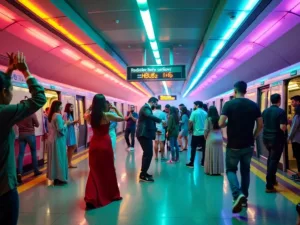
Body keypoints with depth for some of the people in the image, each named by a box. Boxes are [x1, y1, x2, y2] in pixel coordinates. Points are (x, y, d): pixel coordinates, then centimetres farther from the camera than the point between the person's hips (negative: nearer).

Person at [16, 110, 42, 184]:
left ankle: (19, 173, -7)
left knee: (21, 154, 2)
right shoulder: (32, 113, -13)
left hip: (21, 135, 3)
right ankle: (36, 171, 21)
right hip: (30, 134, -3)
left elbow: (17, 123, 12)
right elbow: (37, 125, -4)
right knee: (33, 152, 12)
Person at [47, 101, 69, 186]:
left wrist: (64, 122, 16)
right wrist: (66, 123, -9)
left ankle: (54, 177, 21)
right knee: (59, 158, -2)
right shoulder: (58, 116, -18)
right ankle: (59, 178, 4)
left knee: (54, 158, 13)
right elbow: (61, 129, -24)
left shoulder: (51, 116, 11)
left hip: (52, 139, 9)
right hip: (58, 140, -9)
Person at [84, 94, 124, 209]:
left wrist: (91, 107, 15)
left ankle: (91, 199, 3)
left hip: (94, 145, 4)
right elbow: (122, 118, 0)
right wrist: (115, 108, 6)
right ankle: (112, 195, 27)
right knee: (108, 170, 12)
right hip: (105, 144, -3)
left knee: (95, 171, 12)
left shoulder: (90, 116, -2)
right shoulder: (107, 115, -14)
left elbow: (85, 115, 24)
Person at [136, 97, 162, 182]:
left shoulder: (146, 108, 19)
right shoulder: (146, 107, -13)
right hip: (144, 134, -11)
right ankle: (143, 175, -5)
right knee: (149, 154, -10)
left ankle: (143, 173, 26)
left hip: (145, 133, 11)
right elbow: (150, 116, -35)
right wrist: (160, 120, -28)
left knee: (147, 153, 17)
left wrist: (155, 129, 24)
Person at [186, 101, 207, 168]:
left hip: (196, 133, -4)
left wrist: (189, 128, 4)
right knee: (204, 148, 10)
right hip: (204, 133, 4)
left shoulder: (194, 112, -9)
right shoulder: (205, 113, 4)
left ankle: (191, 163, 6)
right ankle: (203, 162, 16)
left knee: (193, 148, 5)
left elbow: (190, 122, -12)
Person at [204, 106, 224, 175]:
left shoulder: (208, 119, -9)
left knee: (211, 155, 5)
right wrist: (220, 136, 10)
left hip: (211, 138, -4)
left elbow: (206, 130, -9)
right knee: (219, 155, 11)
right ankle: (218, 170, 19)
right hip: (219, 138, 4)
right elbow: (221, 129, 0)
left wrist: (205, 137, 7)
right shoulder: (219, 118, 2)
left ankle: (211, 171, 11)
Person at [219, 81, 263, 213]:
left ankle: (238, 194, -11)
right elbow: (260, 125, 3)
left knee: (231, 170, 11)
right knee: (245, 170, 18)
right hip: (249, 145, 4)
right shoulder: (254, 105, 2)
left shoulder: (229, 104, -10)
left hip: (233, 145, -4)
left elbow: (221, 124, -17)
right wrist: (253, 137, 15)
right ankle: (244, 198, 26)